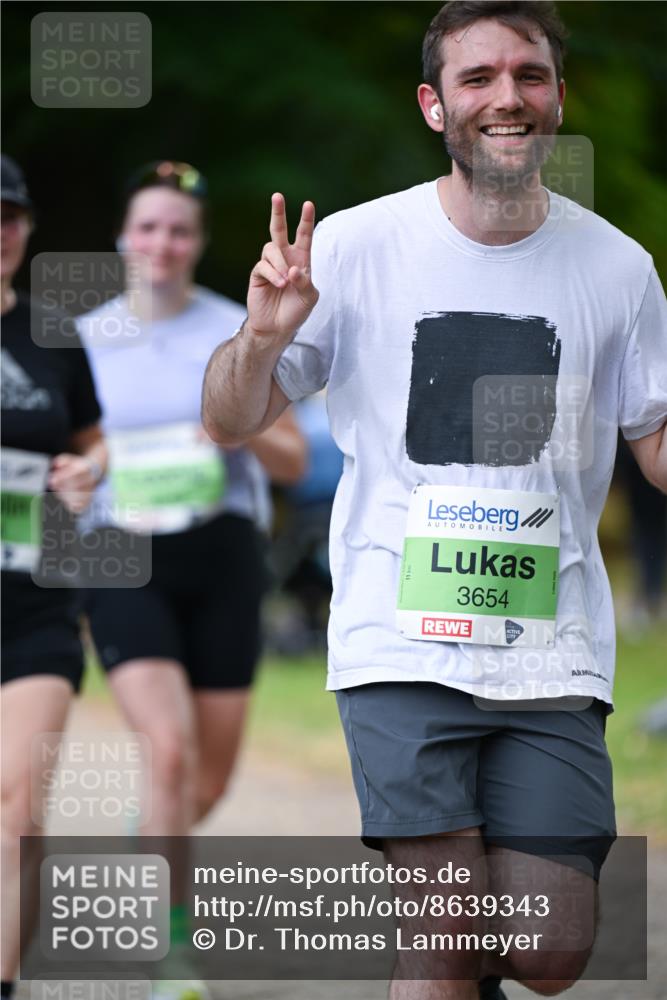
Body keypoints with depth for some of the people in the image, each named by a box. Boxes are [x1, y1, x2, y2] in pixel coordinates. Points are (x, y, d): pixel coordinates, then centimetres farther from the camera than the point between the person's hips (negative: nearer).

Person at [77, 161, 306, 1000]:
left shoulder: (238, 332, 4)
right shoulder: (86, 339, 6)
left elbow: (294, 463, 5)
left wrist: (247, 429, -15)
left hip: (222, 558, 2)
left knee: (211, 778, 7)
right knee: (170, 752, -21)